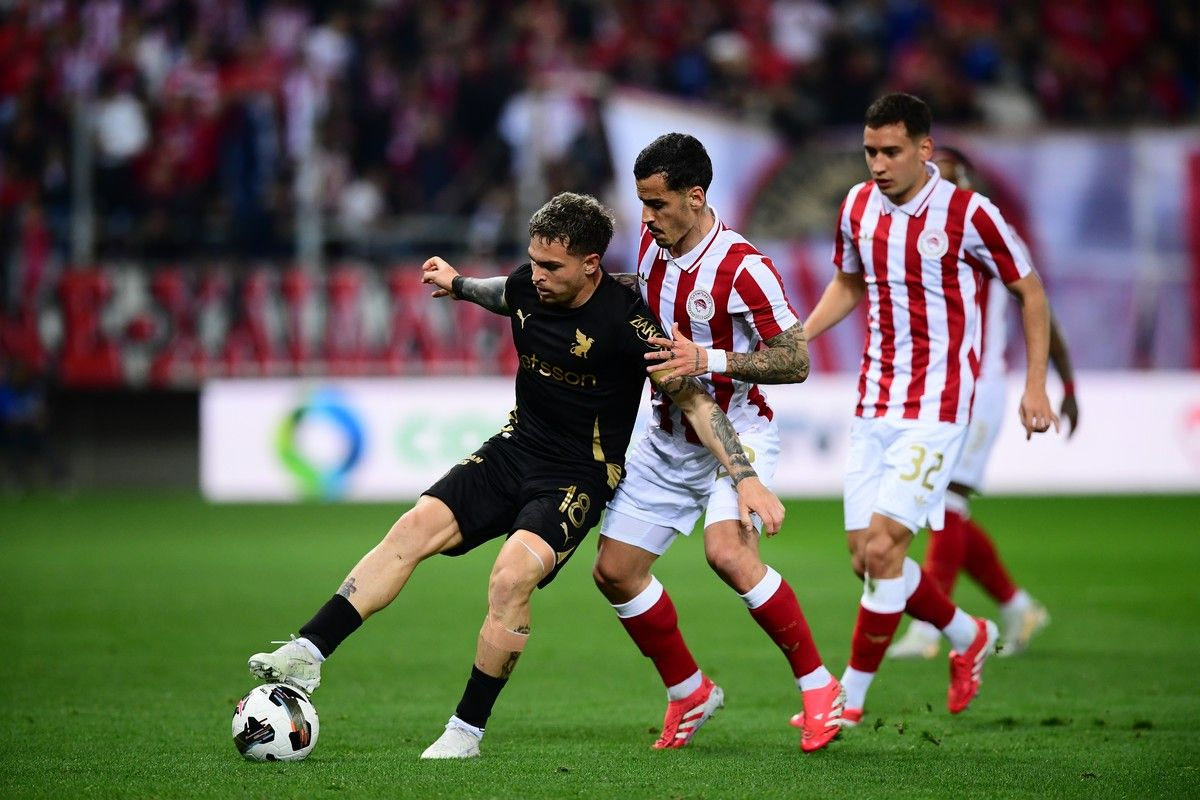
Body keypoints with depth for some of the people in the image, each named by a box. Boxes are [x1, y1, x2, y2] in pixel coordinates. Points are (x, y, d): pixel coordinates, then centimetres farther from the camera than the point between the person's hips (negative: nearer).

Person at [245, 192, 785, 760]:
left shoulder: (624, 320, -20)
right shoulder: (527, 287, -3)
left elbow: (694, 401, -16)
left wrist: (746, 479, -22)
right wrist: (458, 284, 38)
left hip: (577, 478, -6)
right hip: (512, 452, 6)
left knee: (512, 575, -28)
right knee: (414, 527, -15)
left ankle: (467, 730, -15)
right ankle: (308, 653, -19)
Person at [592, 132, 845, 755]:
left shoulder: (743, 269, -21)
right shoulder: (652, 240, 0)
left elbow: (795, 362, -20)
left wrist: (709, 361, -29)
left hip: (736, 434, -7)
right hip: (666, 440, 7)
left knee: (728, 553, -30)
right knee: (614, 570, 2)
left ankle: (818, 686, -15)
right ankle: (689, 693, 22)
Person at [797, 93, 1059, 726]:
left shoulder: (967, 214, -11)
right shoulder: (858, 205, 5)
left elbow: (1029, 290, 0)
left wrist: (1035, 384, -4)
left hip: (935, 408, -6)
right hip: (873, 406, 6)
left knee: (882, 548, -14)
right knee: (865, 557, 4)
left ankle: (850, 698, -3)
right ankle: (970, 637, 28)